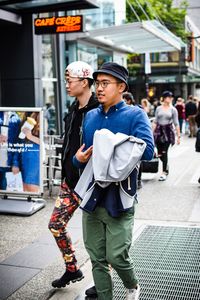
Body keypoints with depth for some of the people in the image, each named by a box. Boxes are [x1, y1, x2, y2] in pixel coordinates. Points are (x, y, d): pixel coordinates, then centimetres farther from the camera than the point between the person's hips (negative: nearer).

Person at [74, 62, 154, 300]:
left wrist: (112, 146, -21)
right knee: (97, 259, 12)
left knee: (116, 256, 0)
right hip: (92, 197, 5)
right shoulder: (90, 117, 10)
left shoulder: (135, 115, -6)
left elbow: (147, 150, -21)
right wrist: (78, 159, -7)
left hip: (119, 198, -5)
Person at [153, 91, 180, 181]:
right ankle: (166, 166, 33)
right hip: (159, 131, 2)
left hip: (168, 131, -2)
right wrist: (152, 132, 2)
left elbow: (176, 123, 1)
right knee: (159, 153, 5)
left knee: (164, 152, -6)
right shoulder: (158, 108, 6)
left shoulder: (173, 109, 1)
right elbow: (155, 122, 8)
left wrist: (178, 135, -3)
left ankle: (164, 172, 4)